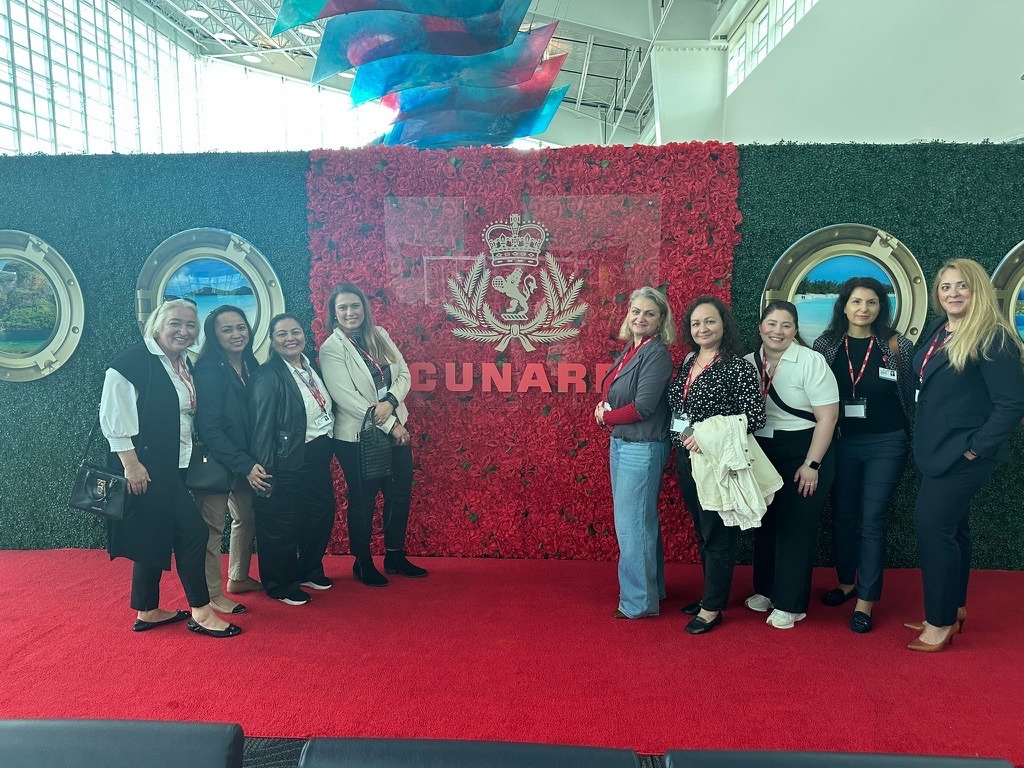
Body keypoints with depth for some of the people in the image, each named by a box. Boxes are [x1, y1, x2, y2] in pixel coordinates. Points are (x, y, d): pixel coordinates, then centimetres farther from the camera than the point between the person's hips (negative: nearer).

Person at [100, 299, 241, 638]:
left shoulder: (184, 365, 13)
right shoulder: (134, 360, -13)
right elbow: (114, 415, -17)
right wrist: (130, 463, -20)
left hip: (174, 466, 9)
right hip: (146, 466, -9)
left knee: (157, 535, 15)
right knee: (192, 531, -9)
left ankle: (147, 612, 27)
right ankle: (201, 612, 2)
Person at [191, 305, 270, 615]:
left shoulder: (250, 366, 6)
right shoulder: (208, 369, -16)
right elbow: (208, 427, -19)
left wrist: (253, 463, 3)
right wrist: (245, 465, -21)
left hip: (247, 462, 8)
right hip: (215, 460, -8)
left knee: (246, 518, 17)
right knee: (212, 526, 0)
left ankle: (238, 578, 35)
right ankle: (212, 593, 14)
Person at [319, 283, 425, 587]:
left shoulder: (380, 335, 6)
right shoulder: (331, 349, -11)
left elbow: (404, 373, 4)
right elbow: (346, 398, -17)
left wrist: (390, 402, -16)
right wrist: (390, 425, -17)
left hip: (396, 429, 6)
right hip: (357, 436, -5)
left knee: (400, 494, 12)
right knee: (363, 500, 8)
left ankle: (395, 555, 30)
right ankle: (362, 562, 26)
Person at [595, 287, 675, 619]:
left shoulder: (657, 354, -15)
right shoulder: (630, 349, 10)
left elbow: (642, 407, -21)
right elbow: (609, 391, 15)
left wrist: (606, 416, -7)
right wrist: (602, 408, -6)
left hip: (642, 448, -9)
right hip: (620, 443, 9)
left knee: (632, 524, 0)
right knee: (641, 521, 19)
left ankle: (639, 601, 15)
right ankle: (651, 588, 35)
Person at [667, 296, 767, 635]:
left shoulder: (738, 366, -12)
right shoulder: (688, 363, 9)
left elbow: (755, 416, -17)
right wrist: (682, 437, 3)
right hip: (686, 459, 7)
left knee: (717, 534, 3)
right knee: (701, 530, 17)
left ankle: (712, 608, 16)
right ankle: (713, 593, 33)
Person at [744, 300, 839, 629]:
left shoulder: (811, 361, -11)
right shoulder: (749, 363, 4)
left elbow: (827, 416, -14)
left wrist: (811, 464, -16)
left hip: (803, 453, -5)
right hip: (761, 454, 5)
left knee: (796, 528, 0)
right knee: (765, 522, 13)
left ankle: (790, 605, 12)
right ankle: (766, 590, 30)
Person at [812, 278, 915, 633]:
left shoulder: (897, 345, -3)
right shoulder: (826, 344, 1)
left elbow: (911, 394, 4)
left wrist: (909, 437, 0)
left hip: (885, 444, -2)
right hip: (841, 443, 2)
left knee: (872, 521, -1)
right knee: (842, 517, 12)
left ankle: (865, 603, 8)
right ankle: (846, 582, 32)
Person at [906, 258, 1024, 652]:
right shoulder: (937, 332, 9)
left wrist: (976, 447, -18)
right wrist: (924, 441, 11)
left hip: (962, 454, -8)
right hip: (936, 450, 8)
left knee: (931, 526, -7)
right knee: (951, 528, 17)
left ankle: (941, 623, 7)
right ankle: (953, 610, 32)